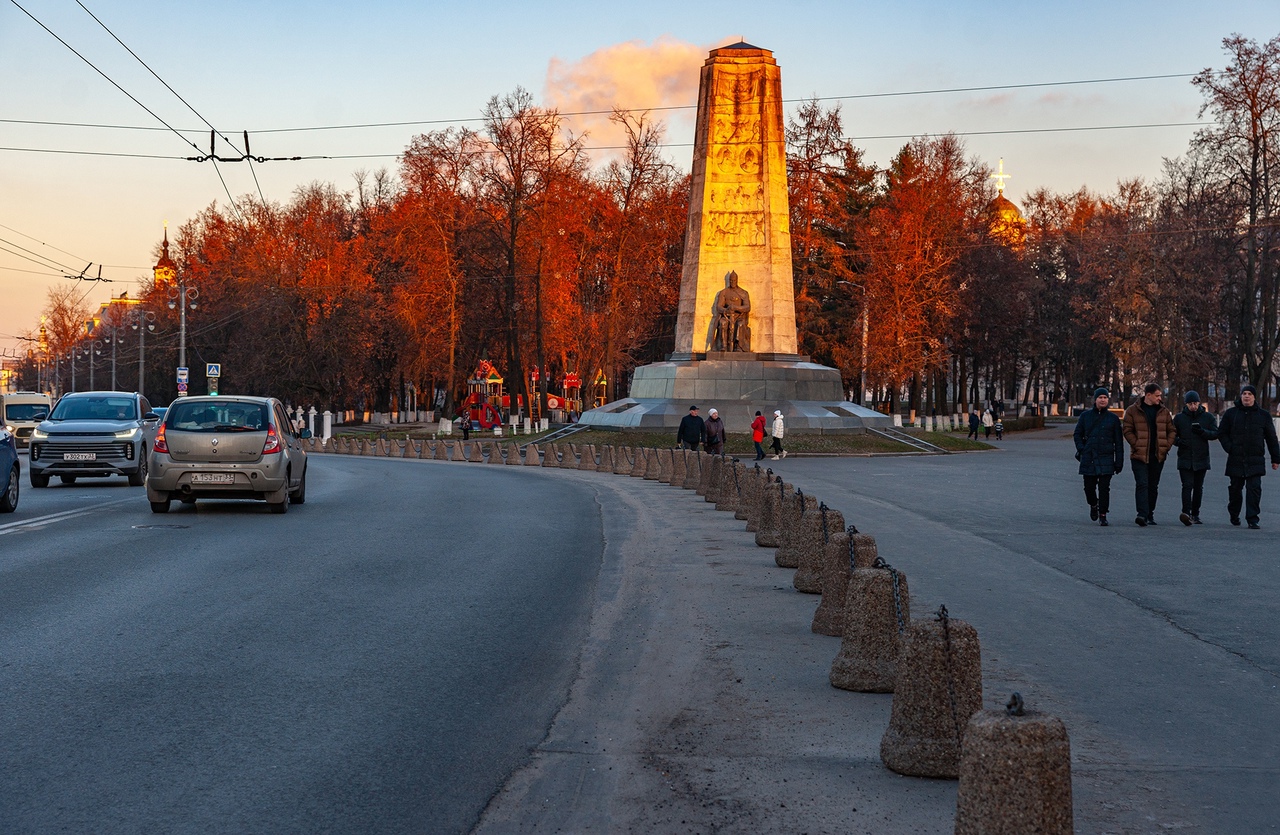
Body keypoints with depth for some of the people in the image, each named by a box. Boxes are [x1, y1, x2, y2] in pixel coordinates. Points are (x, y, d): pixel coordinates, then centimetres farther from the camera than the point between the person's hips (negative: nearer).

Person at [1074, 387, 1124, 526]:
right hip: (1088, 458, 1)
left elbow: (1118, 442, 7)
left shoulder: (1113, 418, 6)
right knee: (1089, 487, 4)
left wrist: (1119, 462, 3)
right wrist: (1081, 449, -3)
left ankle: (1103, 515, 1)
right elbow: (1078, 434, 15)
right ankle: (1093, 505, 34)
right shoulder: (1085, 416, 8)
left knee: (1104, 488, -7)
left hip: (1106, 458, -1)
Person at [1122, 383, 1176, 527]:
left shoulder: (1164, 412, 10)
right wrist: (1137, 445, -13)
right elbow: (1127, 430, -3)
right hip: (1139, 455, -4)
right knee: (1142, 484, -13)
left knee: (1153, 486, 10)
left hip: (1158, 455, 4)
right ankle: (1142, 515, -21)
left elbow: (1171, 431, 13)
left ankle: (1150, 515, 19)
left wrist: (1166, 446, 0)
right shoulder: (1133, 411, -1)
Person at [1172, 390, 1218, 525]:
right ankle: (1186, 513, -25)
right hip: (1185, 459, -2)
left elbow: (1215, 433, 0)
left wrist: (1203, 432, -19)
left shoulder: (1208, 417, 5)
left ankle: (1195, 514, 17)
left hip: (1201, 458, 2)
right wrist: (1177, 441, -12)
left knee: (1198, 487, 8)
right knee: (1187, 485, -14)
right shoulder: (1179, 418, 5)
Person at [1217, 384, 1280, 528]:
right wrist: (1229, 448, -6)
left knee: (1254, 489, -10)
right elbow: (1222, 433, 10)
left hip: (1255, 461, -1)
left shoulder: (1263, 415, 7)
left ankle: (1252, 519, -9)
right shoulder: (1231, 413, 7)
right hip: (1236, 460, 1)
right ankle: (1234, 515, 29)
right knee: (1235, 488, 10)